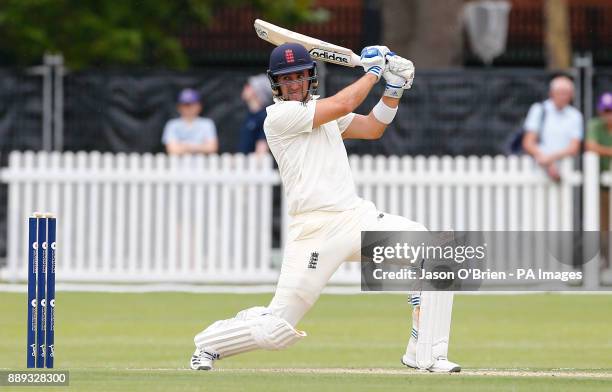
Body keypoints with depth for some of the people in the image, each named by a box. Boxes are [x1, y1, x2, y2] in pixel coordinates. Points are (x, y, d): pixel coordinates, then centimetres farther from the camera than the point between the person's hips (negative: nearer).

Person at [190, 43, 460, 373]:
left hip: (358, 217, 7)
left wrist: (394, 87, 6)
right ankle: (209, 344, 20)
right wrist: (373, 70, 1)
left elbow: (372, 128, 19)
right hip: (315, 231, -7)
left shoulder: (321, 109, 18)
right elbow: (344, 104, -12)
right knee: (276, 330, -10)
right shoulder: (279, 115, -7)